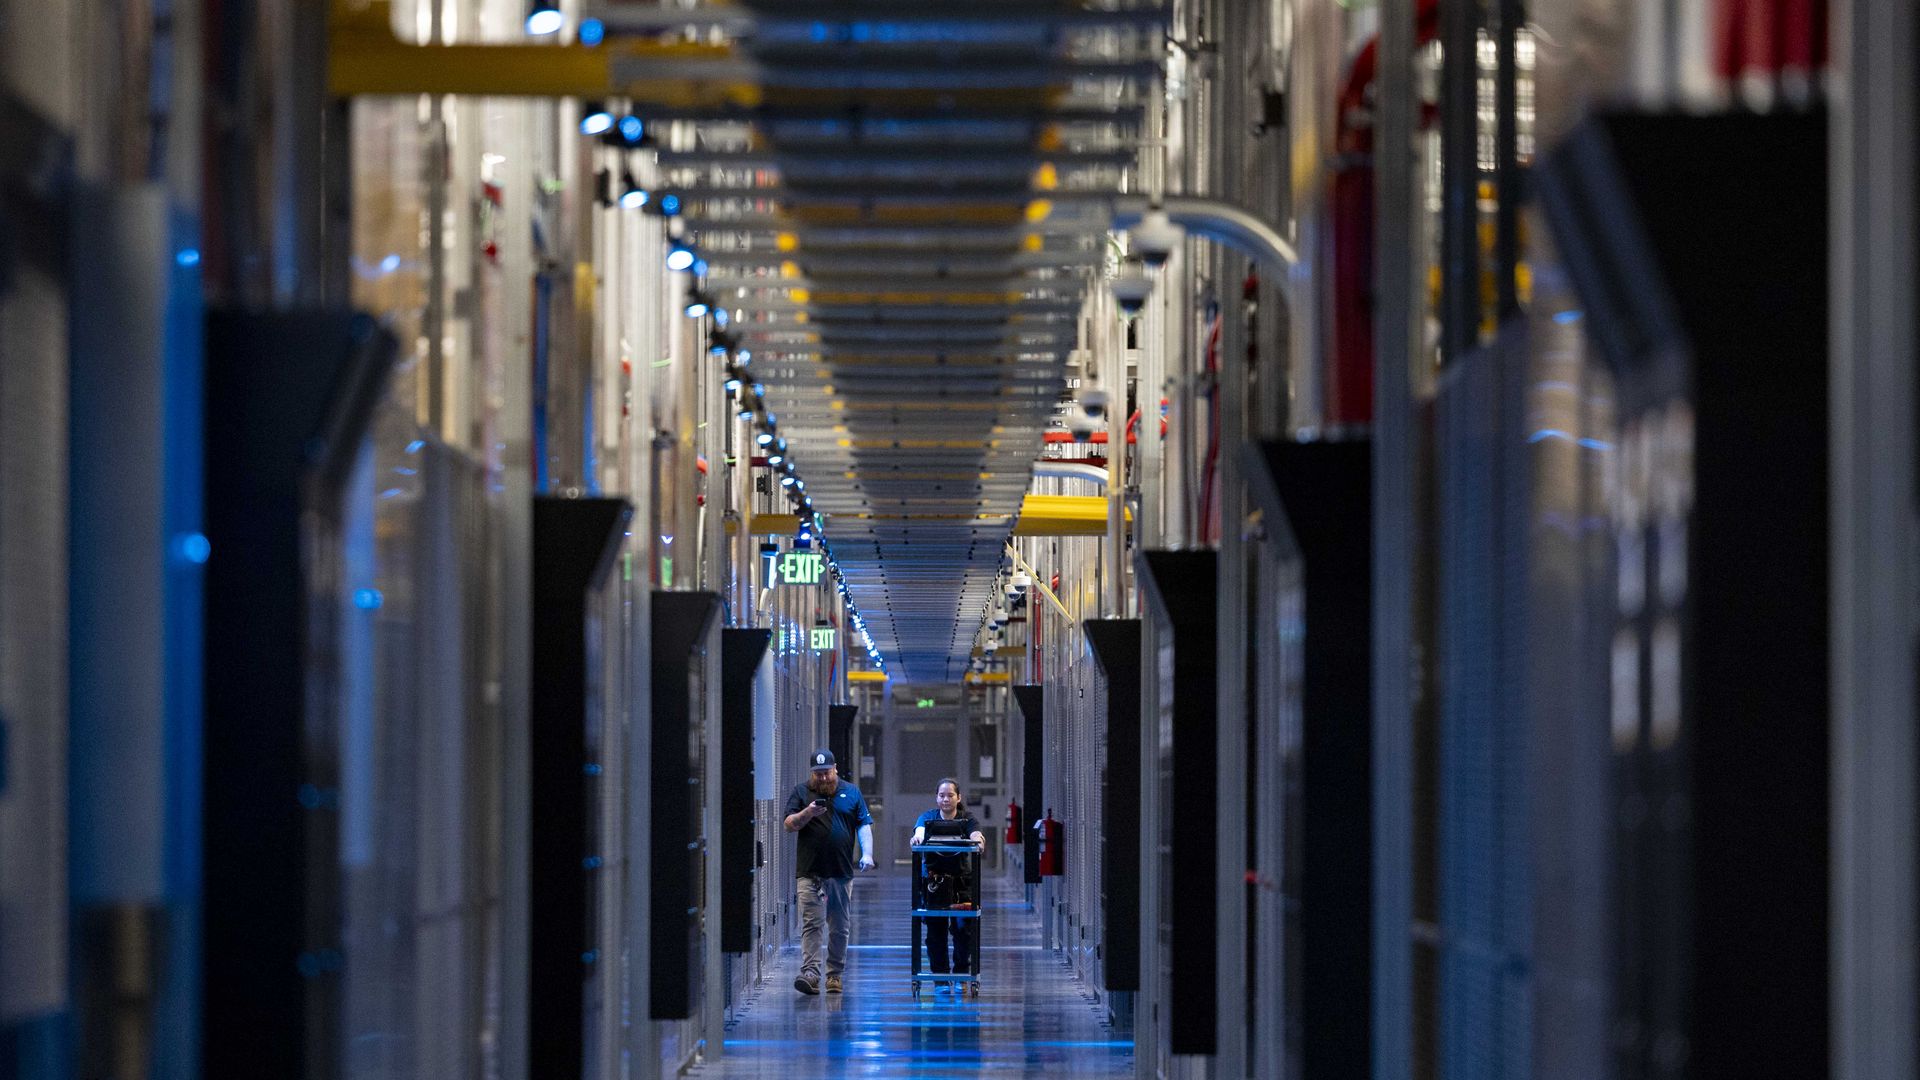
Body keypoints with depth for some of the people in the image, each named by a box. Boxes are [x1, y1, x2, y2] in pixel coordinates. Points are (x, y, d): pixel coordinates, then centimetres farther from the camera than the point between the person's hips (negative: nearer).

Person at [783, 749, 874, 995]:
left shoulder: (852, 793, 12)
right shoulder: (801, 792, 8)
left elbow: (864, 825, 10)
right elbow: (789, 824, 1)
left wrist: (867, 854, -5)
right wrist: (807, 813, -19)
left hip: (841, 872, 2)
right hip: (810, 873, -2)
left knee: (840, 927, 6)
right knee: (811, 923, -11)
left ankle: (835, 975, 15)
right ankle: (810, 974, -18)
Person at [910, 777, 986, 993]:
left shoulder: (967, 820, 1)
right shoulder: (928, 817, 2)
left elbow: (975, 833, -20)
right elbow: (920, 828, -20)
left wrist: (977, 839, -44)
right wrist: (918, 837, -45)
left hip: (961, 880, 0)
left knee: (964, 927, -8)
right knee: (936, 930, -1)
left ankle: (963, 972, 5)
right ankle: (940, 977, 6)